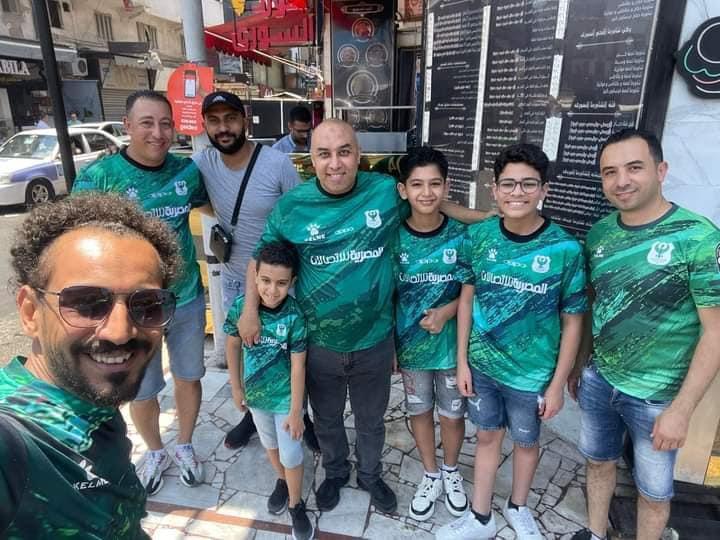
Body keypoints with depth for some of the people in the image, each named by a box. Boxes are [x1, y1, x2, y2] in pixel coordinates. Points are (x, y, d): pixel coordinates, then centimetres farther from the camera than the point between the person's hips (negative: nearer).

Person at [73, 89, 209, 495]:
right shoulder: (98, 176, -13)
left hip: (187, 299, 3)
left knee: (189, 377, 18)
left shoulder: (187, 170, -4)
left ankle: (185, 446, 44)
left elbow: (211, 202, 17)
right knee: (141, 392, 14)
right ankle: (155, 452, 44)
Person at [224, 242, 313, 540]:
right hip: (256, 392, 3)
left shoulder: (294, 316, -26)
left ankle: (296, 505, 34)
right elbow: (233, 345, -3)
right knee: (270, 445, 25)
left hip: (285, 395, -3)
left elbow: (298, 366, -20)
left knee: (291, 454, 9)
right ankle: (281, 482, 52)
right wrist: (236, 387, 3)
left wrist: (296, 411, -16)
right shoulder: (241, 306, -19)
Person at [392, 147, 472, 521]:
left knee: (452, 414, 16)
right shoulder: (394, 238, -10)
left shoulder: (461, 235, -12)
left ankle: (451, 471, 44)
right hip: (410, 344, 1)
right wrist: (387, 345, -2)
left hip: (452, 343, 0)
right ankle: (431, 476, 41)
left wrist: (447, 311, -21)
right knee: (419, 411, 17)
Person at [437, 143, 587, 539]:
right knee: (487, 436, 19)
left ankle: (517, 508, 49)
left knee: (525, 442, 21)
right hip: (481, 364, 2)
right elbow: (467, 299, -1)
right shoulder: (479, 236, -10)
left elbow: (572, 323, -8)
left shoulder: (565, 249, -17)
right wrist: (462, 361, -1)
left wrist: (557, 385, -6)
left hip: (532, 373, -1)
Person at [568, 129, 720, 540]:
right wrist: (578, 366, 12)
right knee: (599, 462, 23)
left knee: (653, 490, 16)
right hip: (598, 381, 5)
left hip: (657, 397, -4)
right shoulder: (599, 234, -2)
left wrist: (681, 409, -17)